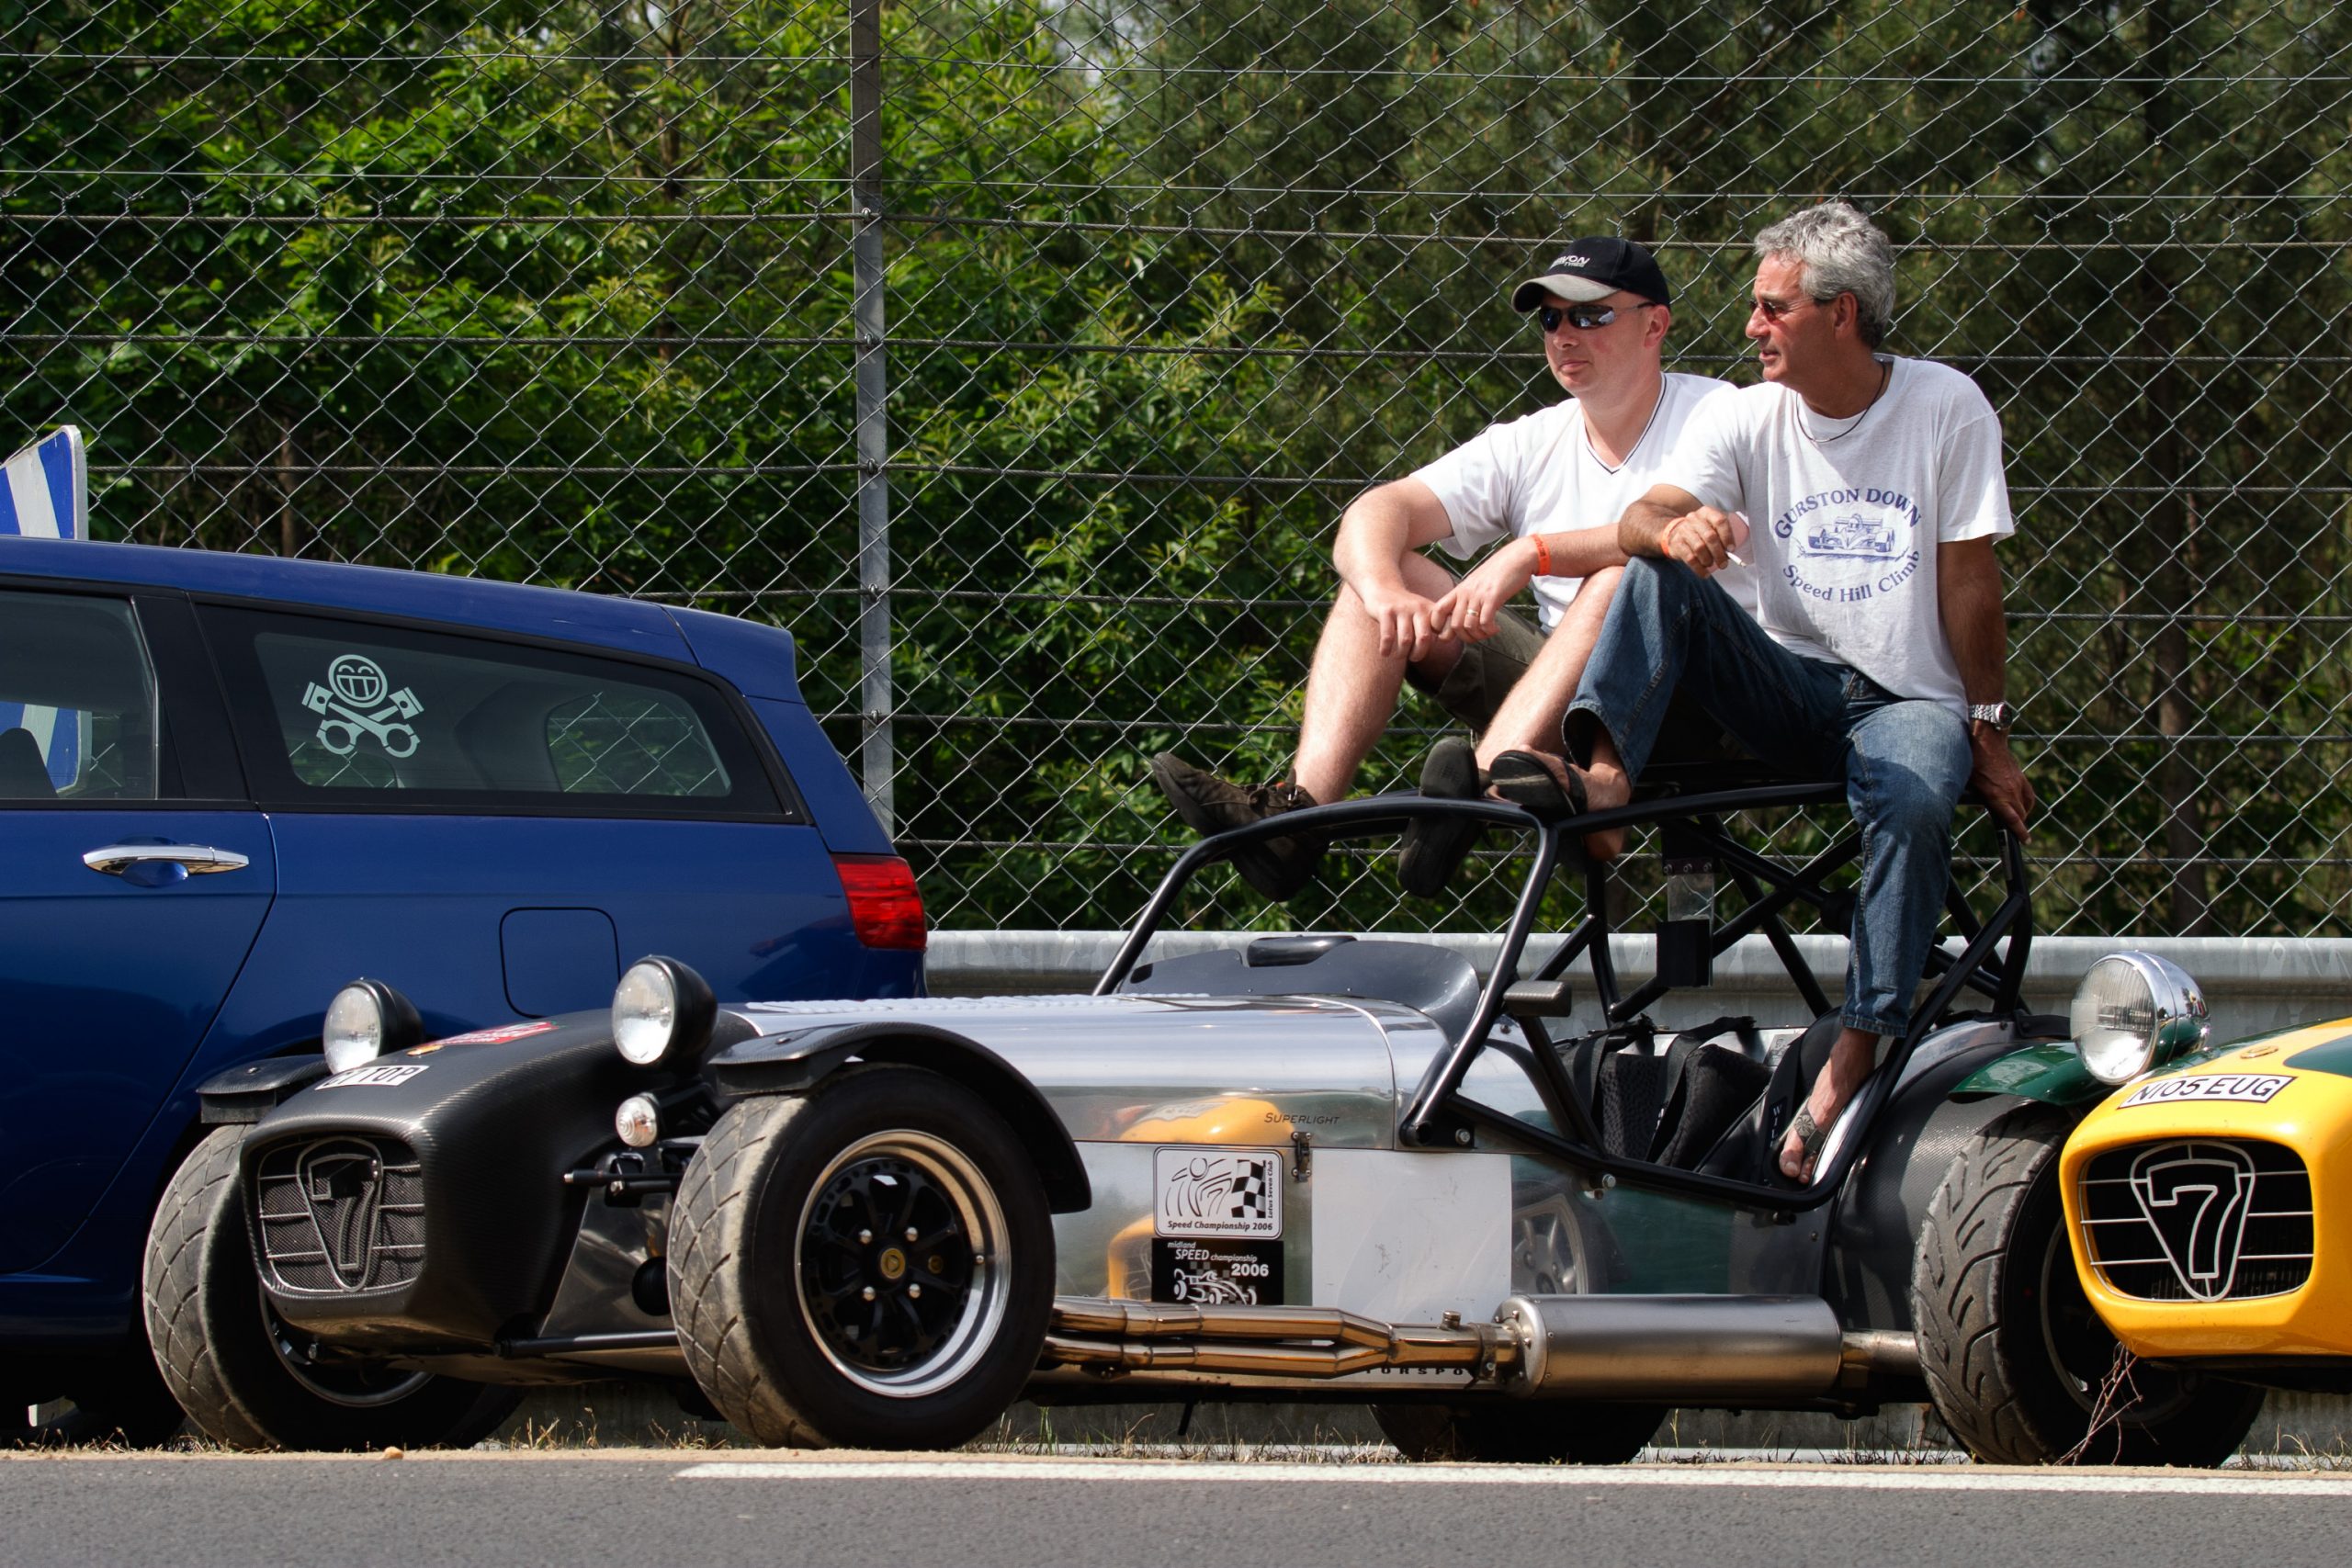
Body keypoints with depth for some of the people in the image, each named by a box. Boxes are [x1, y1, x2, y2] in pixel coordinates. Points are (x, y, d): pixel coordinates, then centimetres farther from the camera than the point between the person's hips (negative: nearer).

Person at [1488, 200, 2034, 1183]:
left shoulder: (1946, 409, -2)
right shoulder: (1746, 418, 4)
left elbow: (1968, 578, -2)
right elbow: (1639, 521, -12)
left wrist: (1988, 733, -2)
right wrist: (1676, 527, -37)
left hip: (1910, 699, -3)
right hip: (1789, 687, 3)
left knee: (1915, 804, -36)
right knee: (1662, 575, -20)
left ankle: (1852, 1063, -40)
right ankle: (1603, 771, -44)